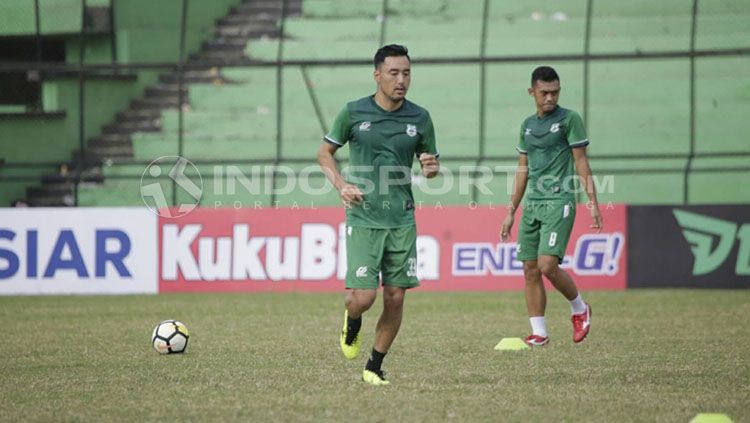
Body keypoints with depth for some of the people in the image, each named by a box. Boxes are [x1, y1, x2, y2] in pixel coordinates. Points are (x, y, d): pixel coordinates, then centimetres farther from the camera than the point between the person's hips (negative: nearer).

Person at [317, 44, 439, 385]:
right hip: (363, 219, -2)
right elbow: (325, 152, 9)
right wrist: (341, 185, -7)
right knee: (363, 297, -11)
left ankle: (374, 368, 16)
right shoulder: (353, 113, -2)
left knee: (395, 298, 0)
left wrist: (431, 168, -10)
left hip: (402, 220, 3)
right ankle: (351, 322, 26)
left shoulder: (420, 118, 4)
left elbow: (429, 165, 14)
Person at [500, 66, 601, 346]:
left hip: (559, 202, -6)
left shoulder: (569, 120, -2)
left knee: (548, 265, -18)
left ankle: (579, 309, 7)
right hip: (531, 205, 6)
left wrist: (593, 202, -10)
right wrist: (511, 212, 19)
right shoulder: (528, 125, 15)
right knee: (530, 270, 2)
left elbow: (581, 162, -3)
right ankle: (539, 333, 7)